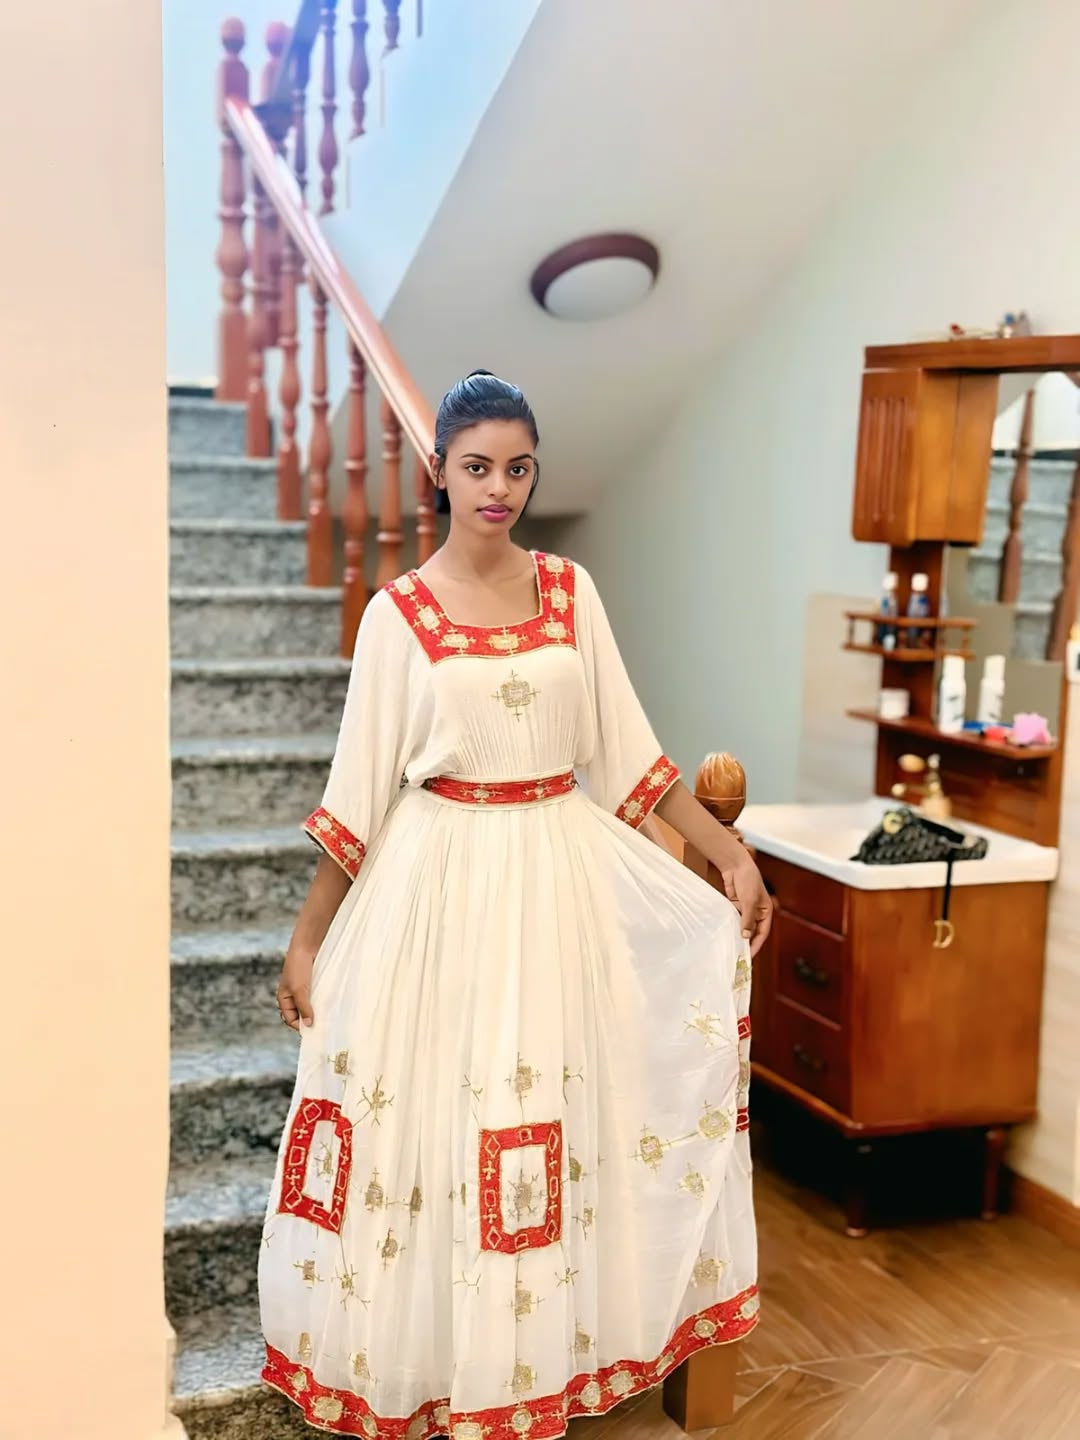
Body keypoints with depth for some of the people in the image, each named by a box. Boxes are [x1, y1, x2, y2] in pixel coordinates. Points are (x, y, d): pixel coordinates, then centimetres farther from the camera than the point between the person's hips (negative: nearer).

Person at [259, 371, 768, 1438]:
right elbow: (359, 790, 0)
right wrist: (306, 939, 0)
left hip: (562, 879, 3)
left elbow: (626, 750, 7)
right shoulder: (399, 612, -3)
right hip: (441, 881, -2)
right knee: (431, 1112, 2)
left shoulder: (570, 591, 5)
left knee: (553, 1115, 7)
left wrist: (729, 852, 1)